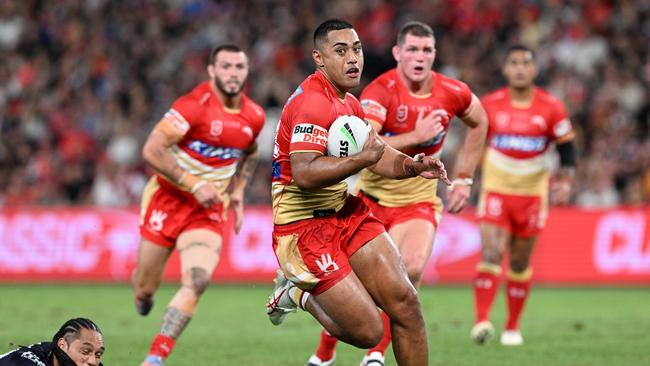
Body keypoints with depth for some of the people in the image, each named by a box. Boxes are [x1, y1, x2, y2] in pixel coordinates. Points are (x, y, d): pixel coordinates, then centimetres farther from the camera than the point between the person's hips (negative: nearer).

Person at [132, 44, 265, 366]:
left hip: (210, 210, 3)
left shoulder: (254, 117, 0)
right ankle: (143, 293, 48)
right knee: (146, 287, 7)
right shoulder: (194, 106, -20)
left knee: (197, 282, -20)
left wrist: (238, 192, 9)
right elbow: (151, 151, -23)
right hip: (167, 201, -3)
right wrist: (195, 185, -24)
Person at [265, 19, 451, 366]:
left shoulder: (348, 102, 11)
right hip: (303, 226, -9)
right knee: (368, 331, -9)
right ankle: (298, 294, 16)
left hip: (345, 211, 9)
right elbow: (304, 174, -31)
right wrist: (363, 158, -34)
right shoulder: (313, 102, -20)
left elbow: (374, 152, 25)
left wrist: (411, 165, 5)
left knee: (404, 301, -7)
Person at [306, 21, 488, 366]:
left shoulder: (453, 92, -8)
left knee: (412, 268, -24)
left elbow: (479, 123, 15)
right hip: (371, 198, -2)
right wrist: (416, 136, -39)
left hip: (418, 202, 2)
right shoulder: (380, 91, -21)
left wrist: (463, 179, 13)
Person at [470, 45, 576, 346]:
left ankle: (513, 326, 24)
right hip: (495, 191, -1)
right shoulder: (489, 105, -2)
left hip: (532, 194, 1)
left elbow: (567, 150, 3)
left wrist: (565, 181, -12)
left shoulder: (551, 108, -3)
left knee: (520, 264, 10)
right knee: (491, 254, -17)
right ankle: (482, 321, -25)